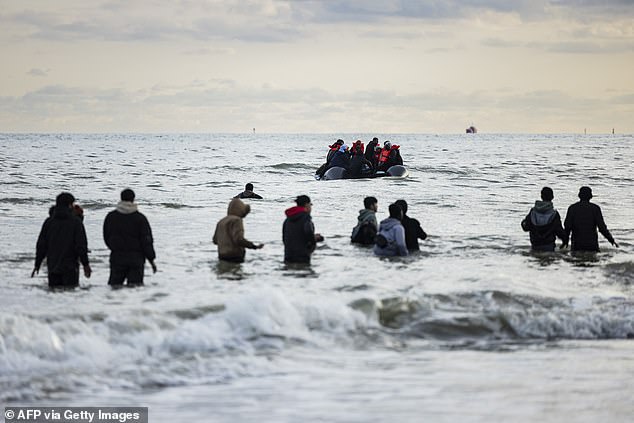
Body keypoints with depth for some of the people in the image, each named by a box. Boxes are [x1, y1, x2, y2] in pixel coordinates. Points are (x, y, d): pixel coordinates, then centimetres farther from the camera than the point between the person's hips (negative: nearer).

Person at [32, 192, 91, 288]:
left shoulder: (49, 222, 4)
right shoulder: (76, 222, -6)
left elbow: (41, 245, 6)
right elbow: (81, 245, -7)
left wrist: (37, 264, 12)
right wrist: (85, 264, 0)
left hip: (52, 266, 4)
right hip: (70, 267, -3)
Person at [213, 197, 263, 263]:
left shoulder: (222, 221, 13)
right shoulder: (236, 220, -11)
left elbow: (215, 240, 19)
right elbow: (238, 239, -22)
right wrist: (254, 246, -13)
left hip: (223, 256, 8)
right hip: (234, 257, -8)